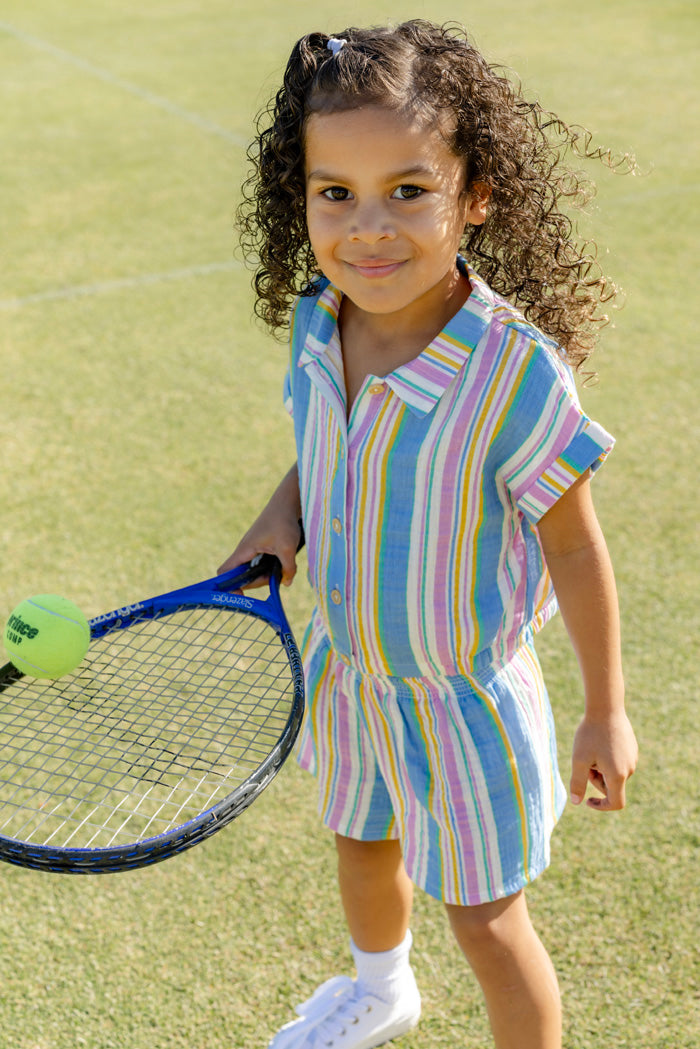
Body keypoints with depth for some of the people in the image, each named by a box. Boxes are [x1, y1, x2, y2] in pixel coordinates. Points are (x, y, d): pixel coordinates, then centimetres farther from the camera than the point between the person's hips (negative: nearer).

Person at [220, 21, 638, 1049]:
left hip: (463, 698, -6)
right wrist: (280, 522, -13)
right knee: (363, 846, 32)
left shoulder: (516, 374, -31)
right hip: (344, 671, 7)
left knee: (487, 923, 12)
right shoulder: (315, 322, -14)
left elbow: (574, 548, -18)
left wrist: (606, 713, -9)